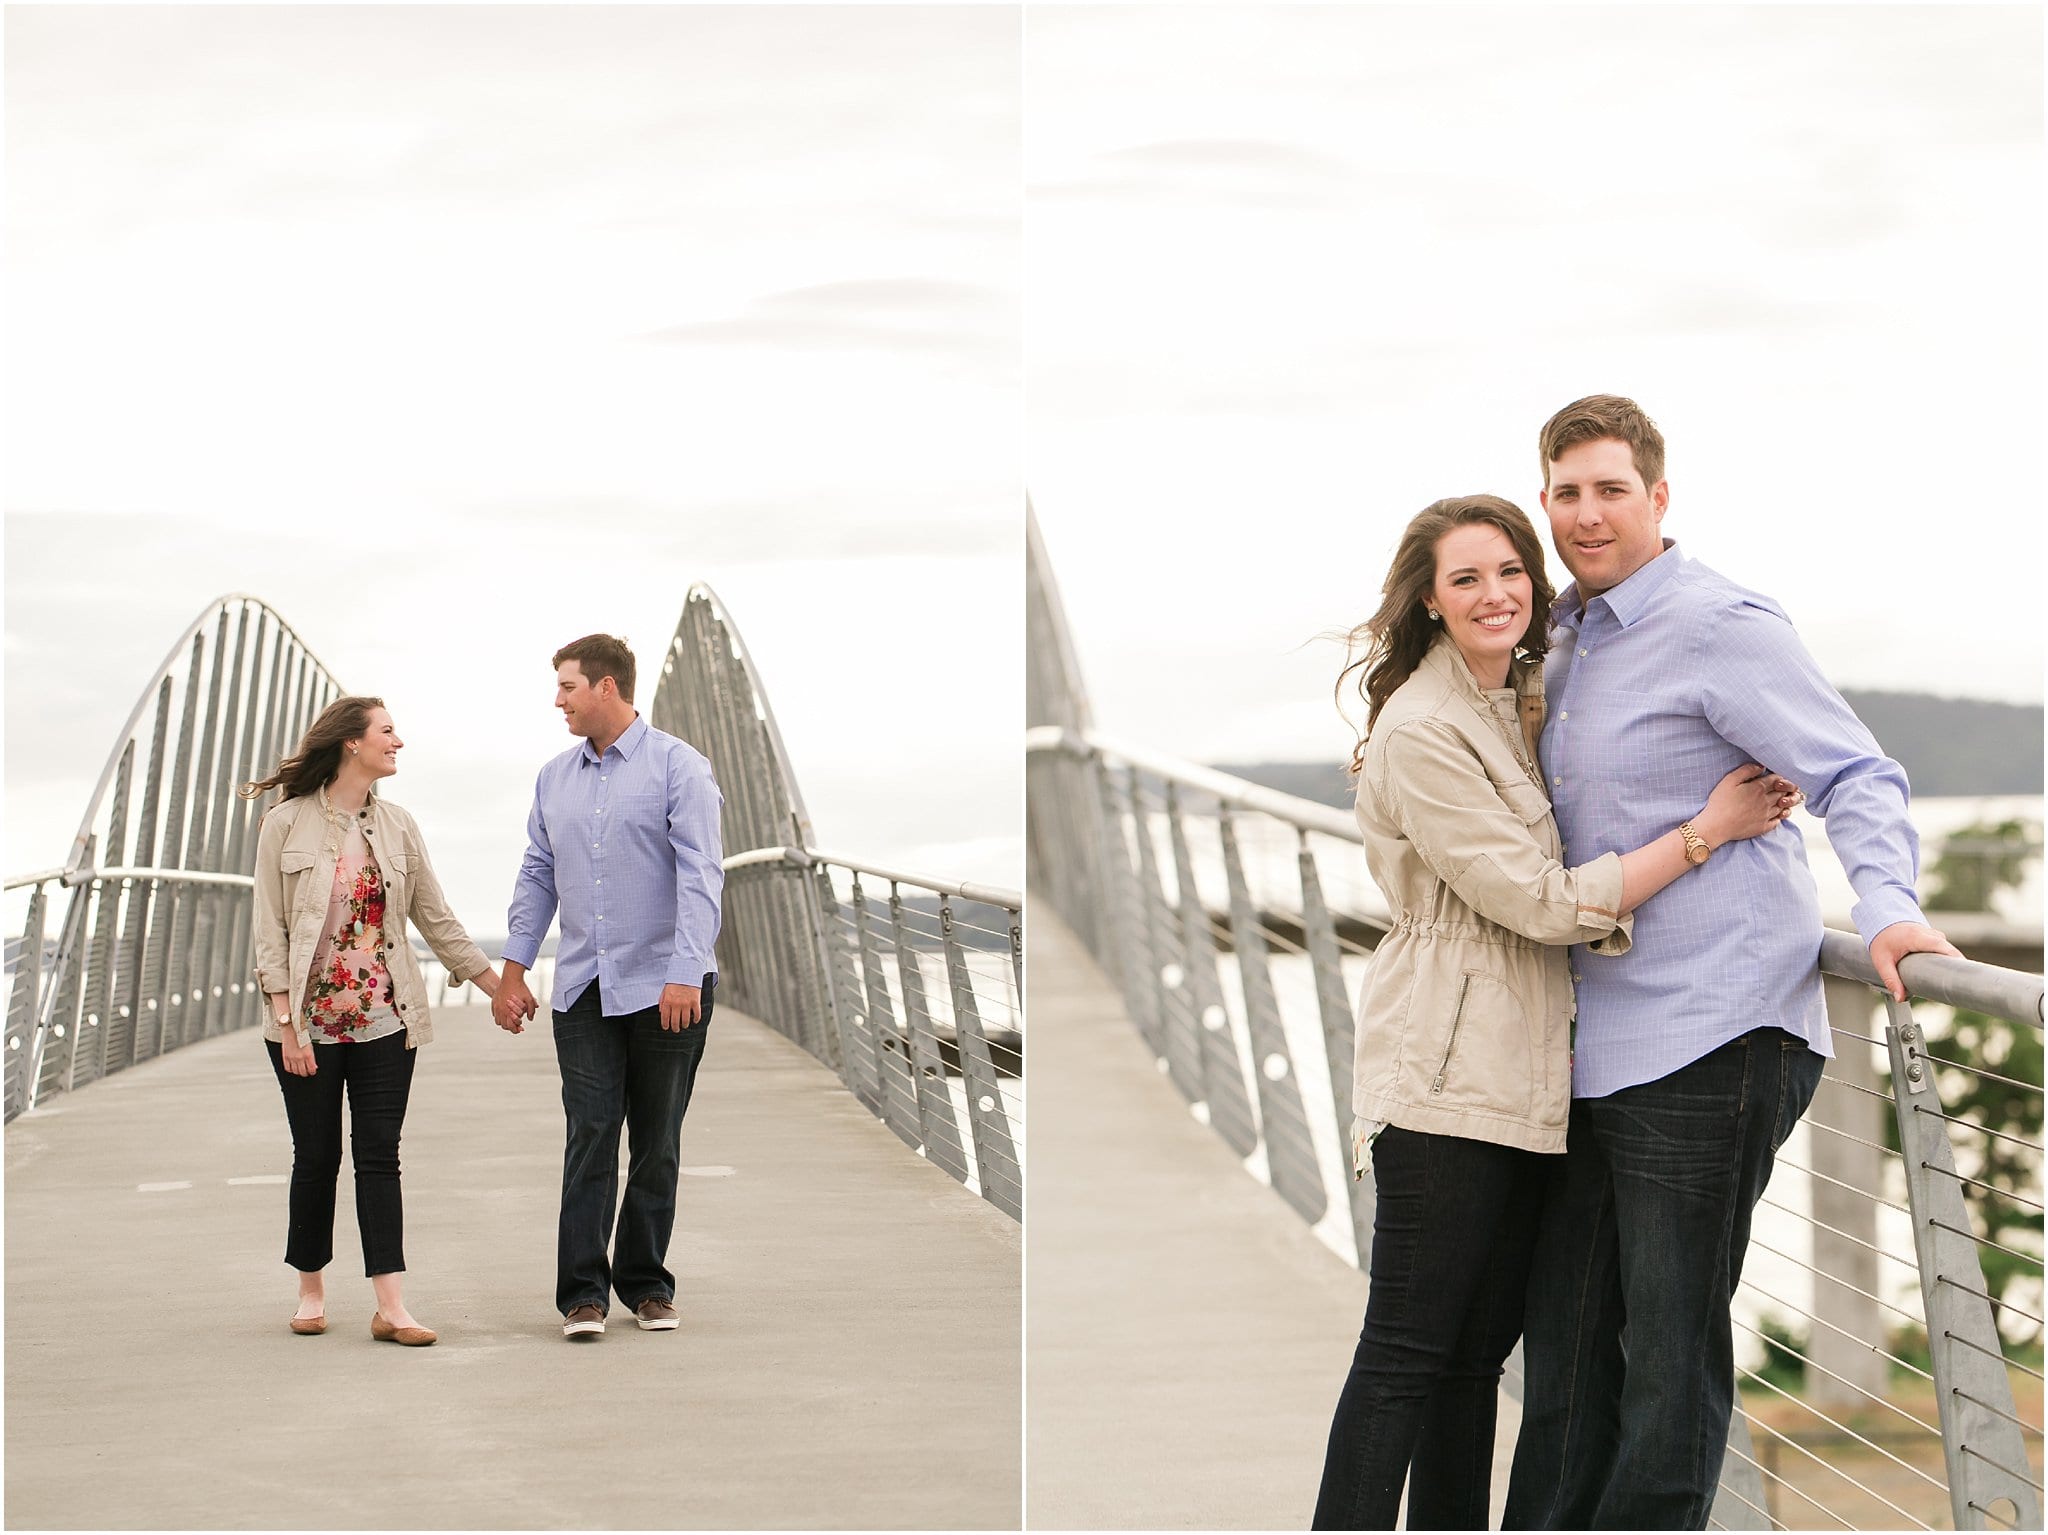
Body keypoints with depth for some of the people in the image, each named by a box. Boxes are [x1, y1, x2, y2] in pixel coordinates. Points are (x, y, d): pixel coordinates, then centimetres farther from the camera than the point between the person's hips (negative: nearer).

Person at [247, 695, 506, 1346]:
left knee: (379, 1157, -3)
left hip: (384, 1019, 2)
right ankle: (311, 1290, 22)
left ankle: (390, 1306, -7)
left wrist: (497, 986, 12)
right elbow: (269, 931, -4)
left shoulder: (396, 826, 7)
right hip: (310, 1022, -2)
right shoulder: (287, 824, -3)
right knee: (317, 1157, 5)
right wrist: (286, 1022, -11)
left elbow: (436, 920, 13)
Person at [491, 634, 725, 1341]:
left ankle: (646, 1283, 15)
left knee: (656, 1143, 6)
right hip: (584, 989, 4)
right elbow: (538, 877, 16)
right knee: (589, 1138, -5)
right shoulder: (554, 778, 11)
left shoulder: (678, 766, -6)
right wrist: (513, 972, 10)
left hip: (663, 988, -4)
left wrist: (686, 973, -22)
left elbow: (699, 875, -14)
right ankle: (583, 1291, -6)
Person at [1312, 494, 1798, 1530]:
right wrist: (1708, 828, -11)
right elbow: (1545, 903, -16)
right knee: (1409, 1348, -7)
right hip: (1447, 1075, -8)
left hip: (1524, 1073, 8)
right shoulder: (1419, 730, -13)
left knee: (1481, 1344, 11)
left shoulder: (1532, 696, 12)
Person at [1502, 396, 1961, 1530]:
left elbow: (1855, 778, -15)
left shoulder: (1718, 626, -10)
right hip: (1598, 1048, 9)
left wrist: (1886, 904, -32)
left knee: (1671, 1347, -1)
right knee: (1566, 1332, 12)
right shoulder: (1568, 640, 17)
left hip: (1709, 1041, -9)